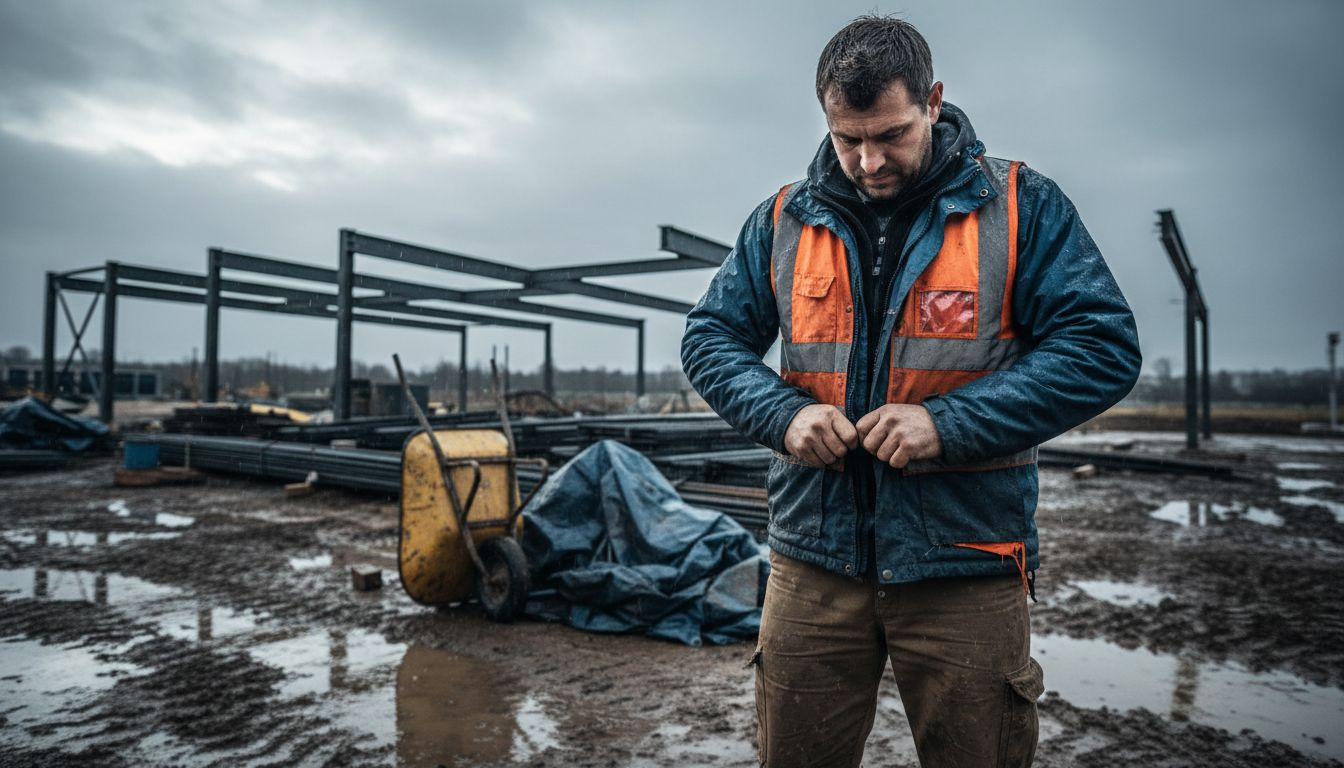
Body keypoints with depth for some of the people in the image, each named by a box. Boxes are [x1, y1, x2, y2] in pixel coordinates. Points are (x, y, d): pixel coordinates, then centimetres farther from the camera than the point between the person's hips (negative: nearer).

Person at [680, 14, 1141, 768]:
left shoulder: (1021, 205, -2)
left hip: (965, 563, -1)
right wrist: (784, 413, -11)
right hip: (815, 558, 2)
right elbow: (710, 337, 8)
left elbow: (1103, 346, -8)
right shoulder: (784, 220, 5)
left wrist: (948, 422, -19)